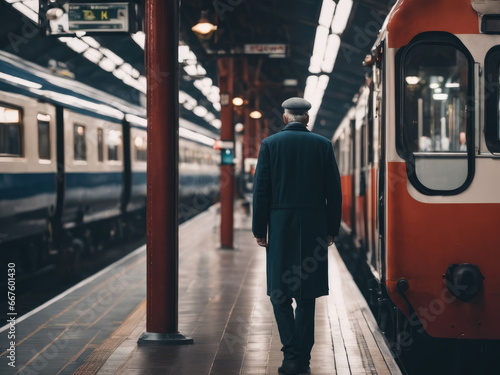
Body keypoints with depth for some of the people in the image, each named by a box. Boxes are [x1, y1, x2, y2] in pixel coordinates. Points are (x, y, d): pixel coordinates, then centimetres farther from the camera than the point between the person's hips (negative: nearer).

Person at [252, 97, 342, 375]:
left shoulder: (270, 144, -1)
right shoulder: (323, 145, 3)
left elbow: (261, 191, -3)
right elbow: (334, 191, 3)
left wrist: (259, 230, 3)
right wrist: (332, 229, 11)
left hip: (281, 227, -2)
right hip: (314, 228, 2)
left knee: (280, 293, 5)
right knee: (307, 295, 9)